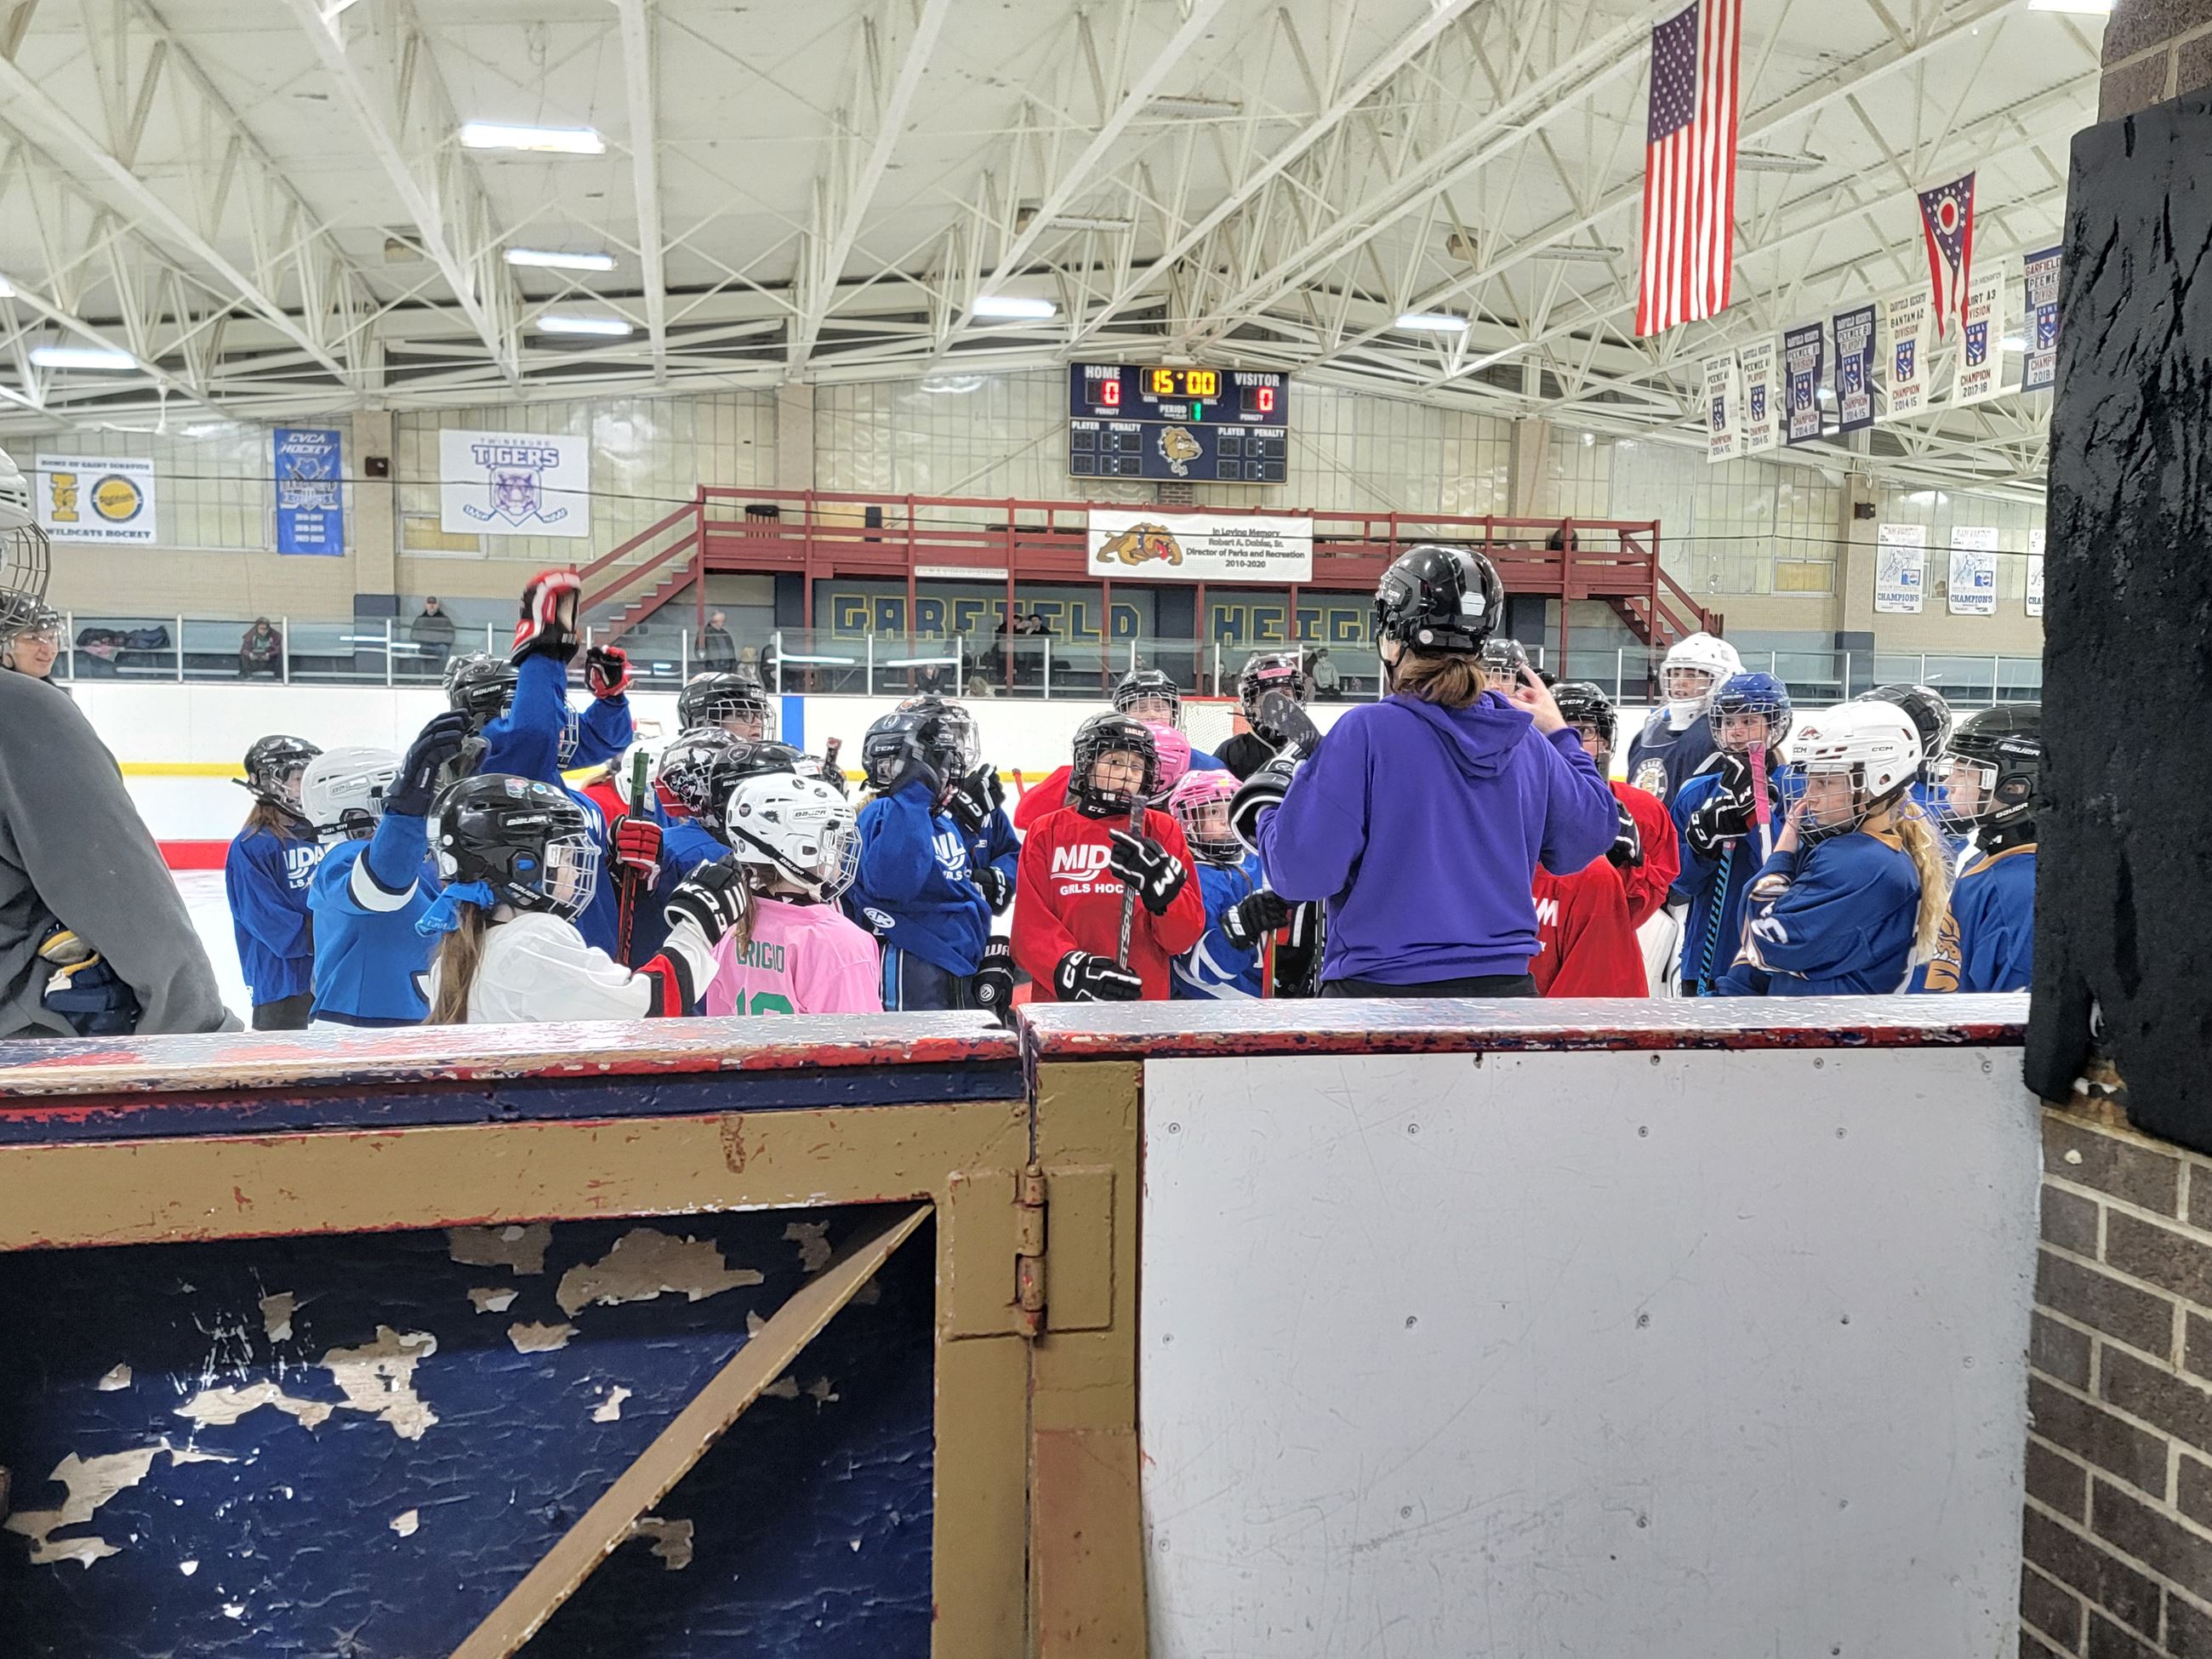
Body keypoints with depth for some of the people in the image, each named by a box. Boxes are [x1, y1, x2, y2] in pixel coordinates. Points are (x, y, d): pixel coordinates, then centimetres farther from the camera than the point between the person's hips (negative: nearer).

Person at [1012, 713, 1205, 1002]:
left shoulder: (1164, 831, 8)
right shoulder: (1047, 832, 7)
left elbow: (1186, 936, 2)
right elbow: (1031, 927, 1)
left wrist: (1160, 882, -16)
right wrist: (1072, 968, -16)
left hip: (1144, 999, 1)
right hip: (1060, 1002, -1)